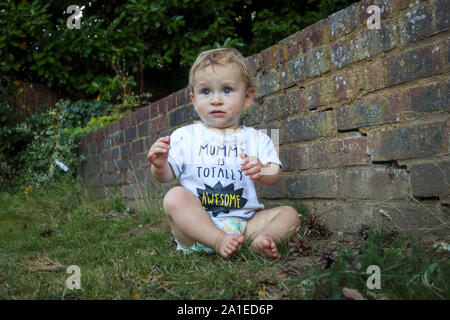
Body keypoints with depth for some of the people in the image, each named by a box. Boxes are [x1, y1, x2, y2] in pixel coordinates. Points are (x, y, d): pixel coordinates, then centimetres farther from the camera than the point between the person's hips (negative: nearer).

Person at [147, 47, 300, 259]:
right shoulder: (184, 137, 7)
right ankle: (218, 242, -37)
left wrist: (261, 172, -24)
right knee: (175, 196, -28)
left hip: (244, 223, 2)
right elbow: (167, 176, 5)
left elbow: (274, 175, 0)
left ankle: (260, 241, -38)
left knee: (289, 214, -12)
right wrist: (160, 165, -19)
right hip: (196, 226, -2)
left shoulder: (256, 139, 9)